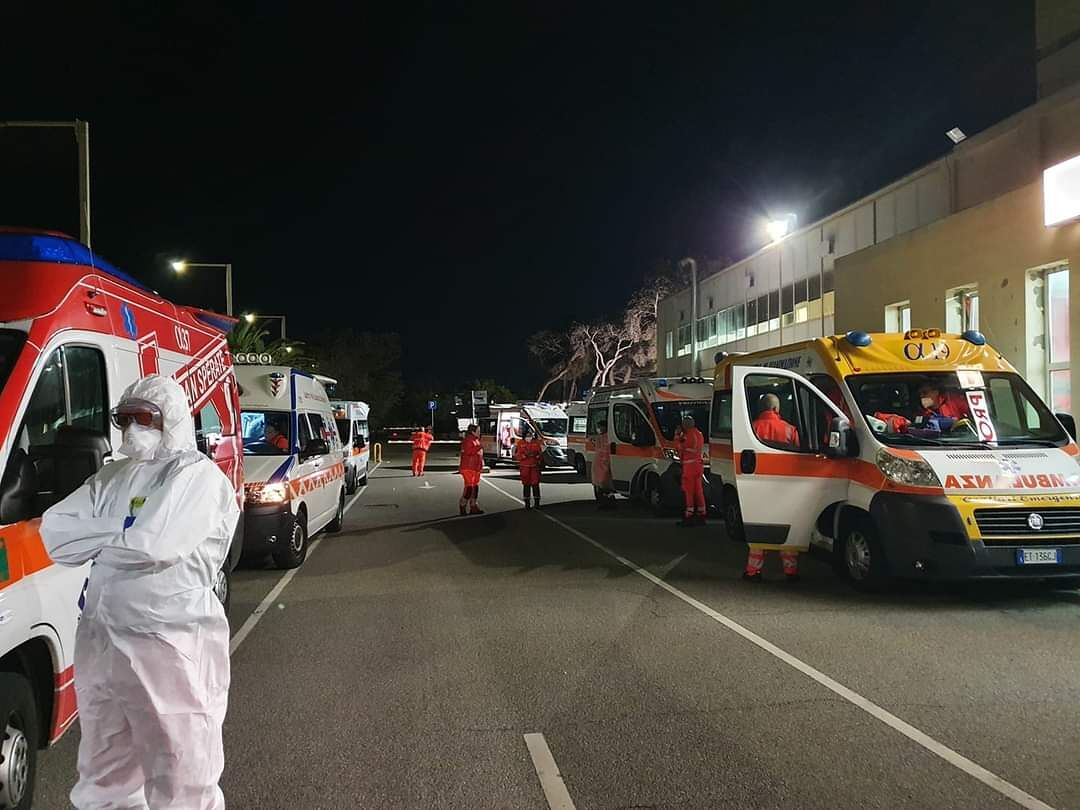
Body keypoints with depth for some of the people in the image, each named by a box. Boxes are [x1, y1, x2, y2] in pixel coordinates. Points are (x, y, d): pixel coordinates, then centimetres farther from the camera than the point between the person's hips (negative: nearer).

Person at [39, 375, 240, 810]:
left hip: (170, 646, -8)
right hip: (100, 641, 8)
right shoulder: (112, 477, 12)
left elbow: (155, 543, -25)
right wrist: (125, 530, -10)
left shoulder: (198, 476, -11)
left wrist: (97, 535, -6)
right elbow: (55, 532, 2)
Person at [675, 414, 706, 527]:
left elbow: (679, 447, -9)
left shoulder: (689, 435, -14)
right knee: (698, 490, 12)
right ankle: (701, 516, 15)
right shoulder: (699, 434, 16)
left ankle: (689, 516, -7)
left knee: (688, 491, -6)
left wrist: (677, 435, 0)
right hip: (699, 464, 9)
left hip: (690, 465, -9)